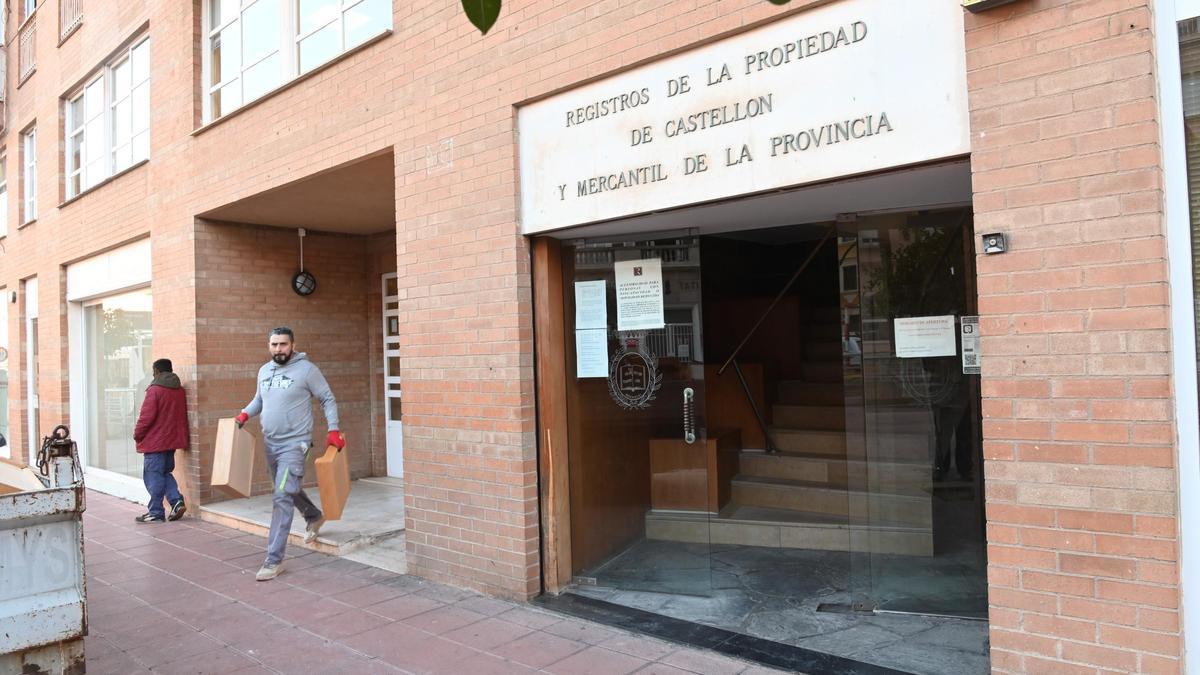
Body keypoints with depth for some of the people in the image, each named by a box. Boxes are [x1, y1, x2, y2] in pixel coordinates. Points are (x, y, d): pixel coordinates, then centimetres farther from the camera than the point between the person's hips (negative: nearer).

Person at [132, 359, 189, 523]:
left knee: (153, 477, 1)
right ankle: (177, 501, 4)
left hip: (154, 442, -7)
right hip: (172, 440, 7)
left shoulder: (155, 390, -13)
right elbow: (182, 415, 14)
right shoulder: (179, 390, 8)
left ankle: (156, 513, 5)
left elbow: (146, 417, -15)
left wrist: (137, 435, -3)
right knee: (165, 473, 19)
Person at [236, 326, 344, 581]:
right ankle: (314, 517, 50)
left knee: (282, 498, -12)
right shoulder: (264, 370, 8)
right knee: (288, 490, 23)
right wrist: (245, 414, 5)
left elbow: (328, 399, -4)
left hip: (294, 443, -7)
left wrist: (333, 430, -11)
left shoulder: (306, 369, -11)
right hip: (270, 443, 7)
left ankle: (274, 560, -8)